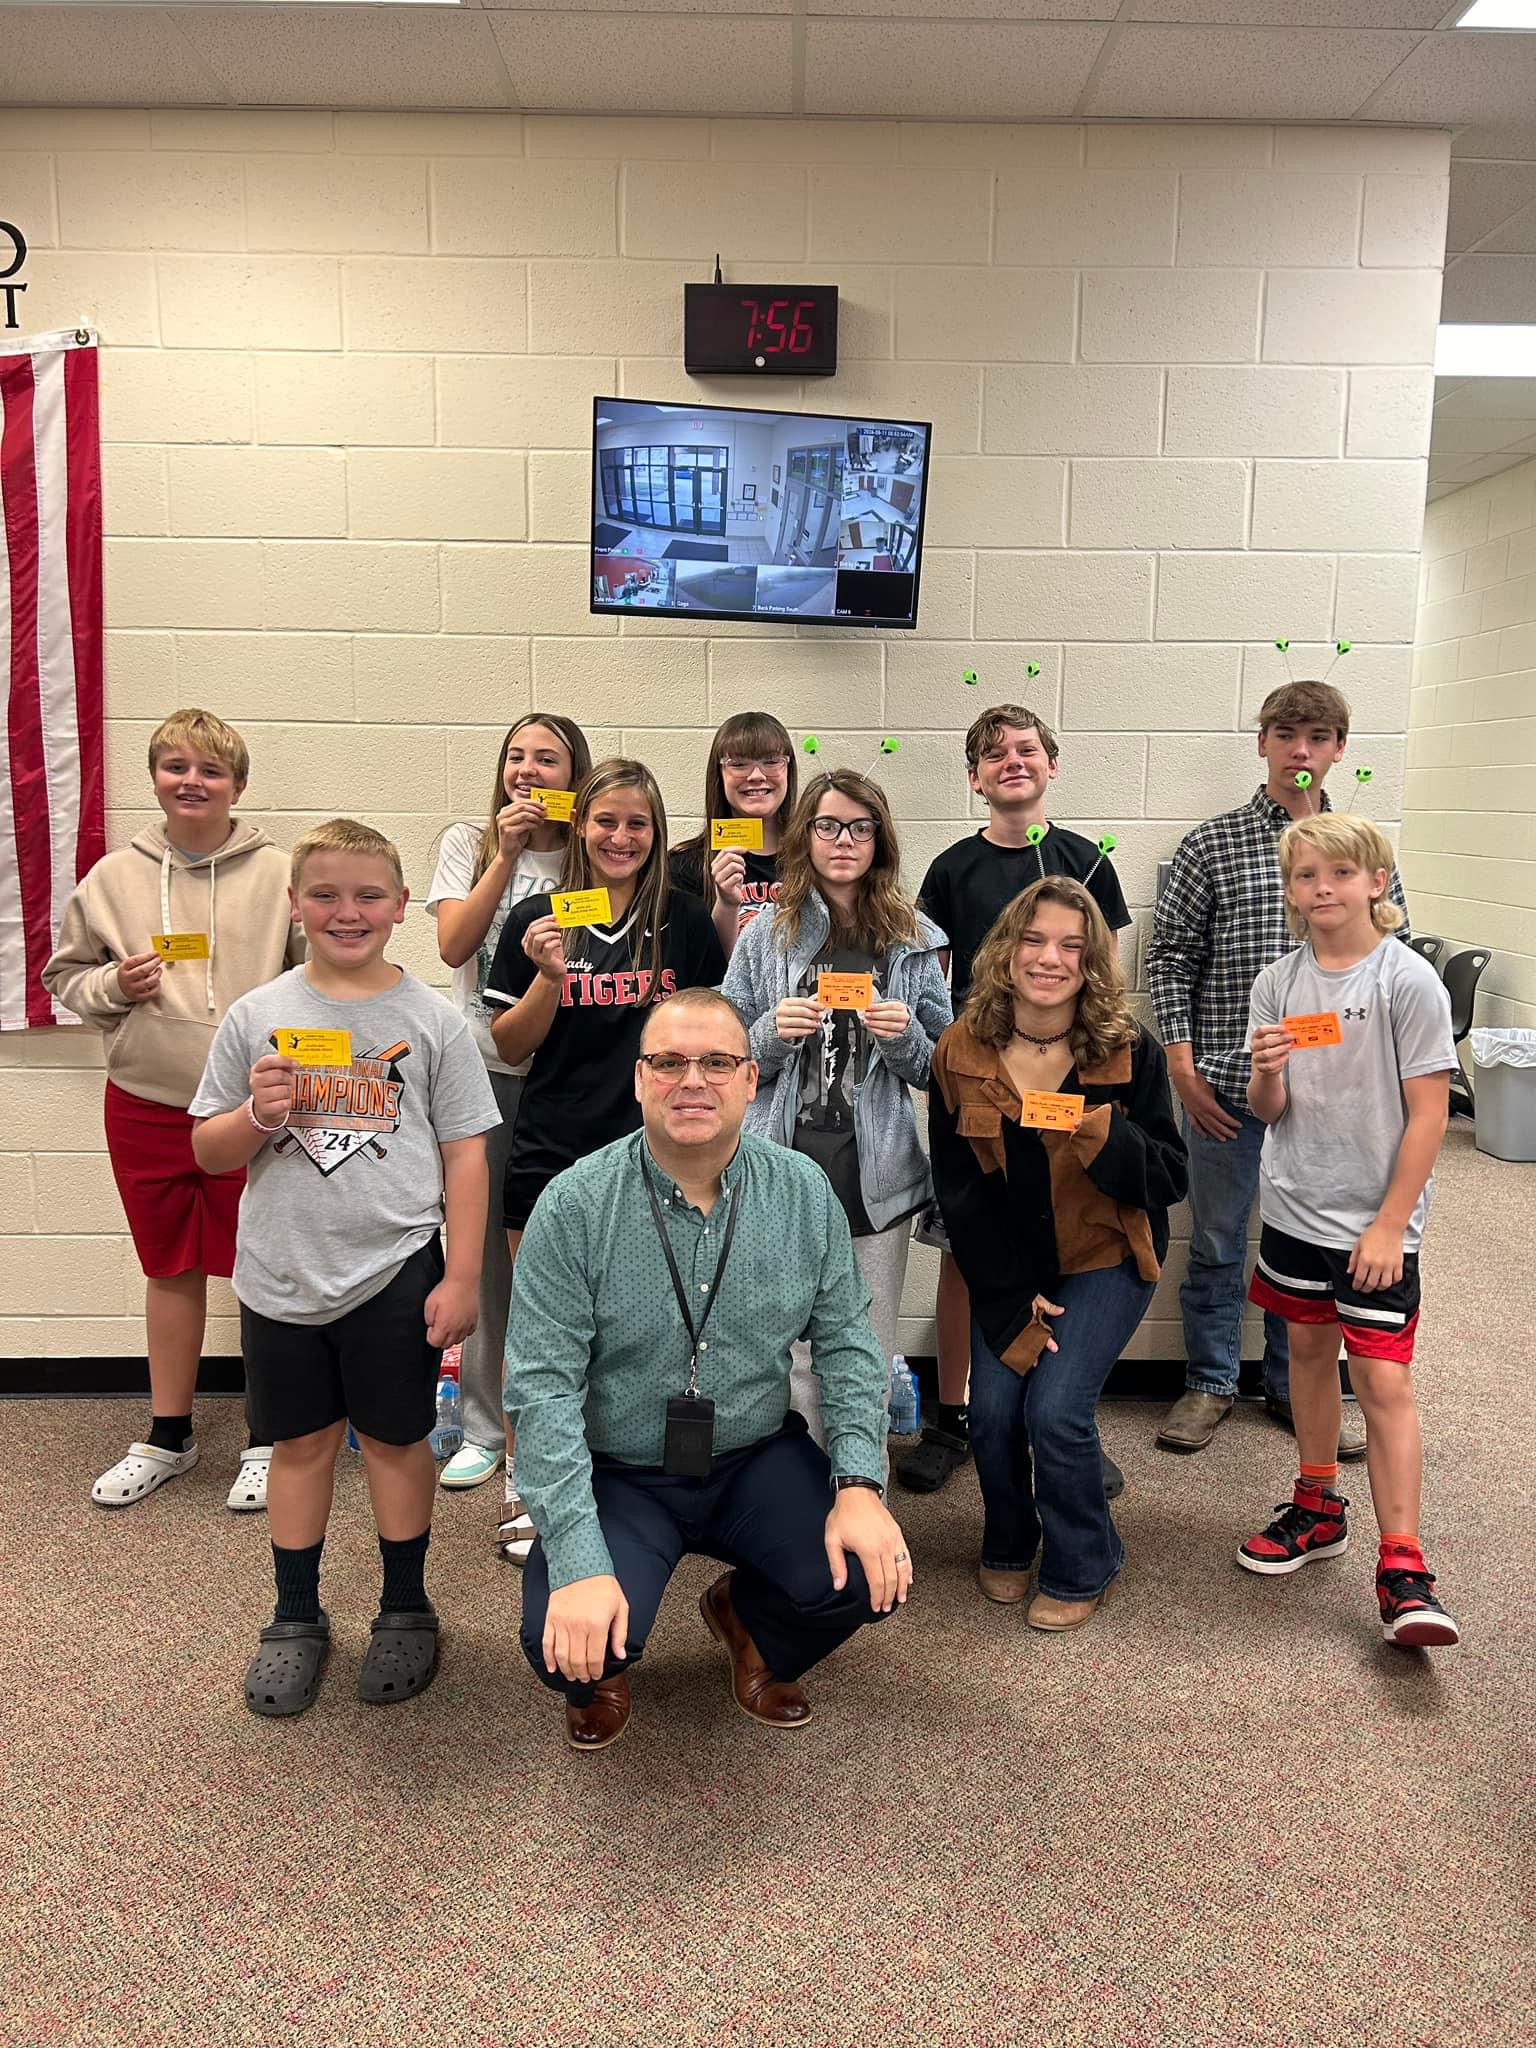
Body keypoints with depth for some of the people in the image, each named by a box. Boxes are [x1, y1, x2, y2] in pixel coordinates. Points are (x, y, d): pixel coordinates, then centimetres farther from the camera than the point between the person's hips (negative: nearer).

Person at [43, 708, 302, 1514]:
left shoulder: (280, 874, -4)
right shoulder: (113, 877, 4)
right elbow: (65, 973, 12)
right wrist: (114, 985, -7)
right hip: (145, 1105, 3)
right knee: (169, 1271, 16)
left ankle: (268, 1439, 24)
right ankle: (168, 1436, 32)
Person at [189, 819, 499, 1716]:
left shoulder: (432, 1019, -4)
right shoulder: (257, 1016, 1)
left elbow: (465, 1154, -3)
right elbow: (210, 1151, 6)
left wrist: (462, 1278, -6)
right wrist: (258, 1113, -16)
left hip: (394, 1271, -2)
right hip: (282, 1273, 2)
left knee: (396, 1439, 12)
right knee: (301, 1441, 15)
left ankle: (407, 1609, 31)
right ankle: (297, 1619, 32)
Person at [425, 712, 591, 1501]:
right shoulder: (469, 844, 6)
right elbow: (453, 945, -8)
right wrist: (507, 855, -11)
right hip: (484, 1073, 1)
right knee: (484, 1251, 7)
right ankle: (484, 1426, 23)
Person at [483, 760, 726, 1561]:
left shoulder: (684, 920, 1)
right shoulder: (537, 920, 0)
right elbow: (509, 1046, 0)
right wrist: (550, 975, -14)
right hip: (549, 1155, 0)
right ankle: (525, 1486, 26)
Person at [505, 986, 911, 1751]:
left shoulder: (804, 1191, -6)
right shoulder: (573, 1207, -16)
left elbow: (845, 1341, -1)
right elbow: (543, 1388, -18)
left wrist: (859, 1485, -14)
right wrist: (578, 1561, -26)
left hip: (758, 1459, 3)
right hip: (617, 1473, -2)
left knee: (872, 1575, -19)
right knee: (570, 1643, -26)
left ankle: (746, 1619, 18)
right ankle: (600, 1675, 16)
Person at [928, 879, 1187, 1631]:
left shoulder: (1129, 1051, -12)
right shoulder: (961, 1055, -8)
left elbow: (1170, 1178, -9)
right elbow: (958, 1192, -3)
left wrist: (1104, 1135, -30)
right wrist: (1013, 1298, -7)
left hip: (1105, 1259, -2)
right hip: (1006, 1268, 2)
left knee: (1055, 1409, -16)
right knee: (992, 1410, -9)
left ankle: (1081, 1570, 12)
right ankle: (1008, 1548, 23)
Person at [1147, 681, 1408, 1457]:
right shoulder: (1210, 845, -2)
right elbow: (1170, 959, -1)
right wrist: (1185, 1072, -6)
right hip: (1228, 1083, -2)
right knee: (1217, 1241, 10)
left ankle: (1295, 1385, 31)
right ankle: (1210, 1383, 28)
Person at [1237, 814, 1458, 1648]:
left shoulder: (1408, 980, -10)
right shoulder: (1279, 983, 3)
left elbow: (1428, 1112, -11)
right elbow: (1267, 1111, 6)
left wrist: (1389, 1225, -13)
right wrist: (1265, 1072, -18)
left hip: (1375, 1220, -5)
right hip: (1294, 1206, 5)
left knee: (1383, 1380, -6)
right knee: (1308, 1350, 17)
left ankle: (1401, 1565, 2)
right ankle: (1318, 1507, 35)